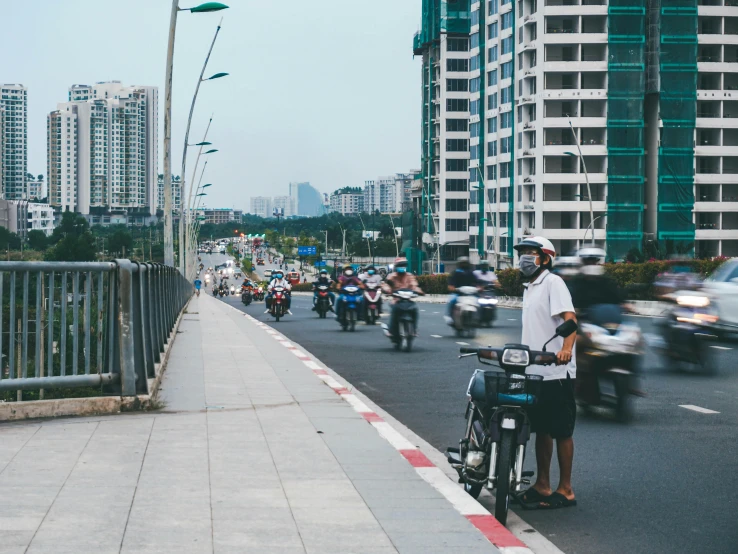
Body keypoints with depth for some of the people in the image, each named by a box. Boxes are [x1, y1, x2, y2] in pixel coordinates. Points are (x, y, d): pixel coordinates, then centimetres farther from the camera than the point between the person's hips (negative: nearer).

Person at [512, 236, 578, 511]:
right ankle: (542, 485, 21)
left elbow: (570, 318, -23)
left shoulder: (553, 283, -9)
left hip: (556, 372, -9)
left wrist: (566, 348, -39)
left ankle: (565, 490, 3)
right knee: (541, 429, 14)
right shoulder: (529, 288, 19)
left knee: (561, 431, -3)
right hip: (535, 371, 9)